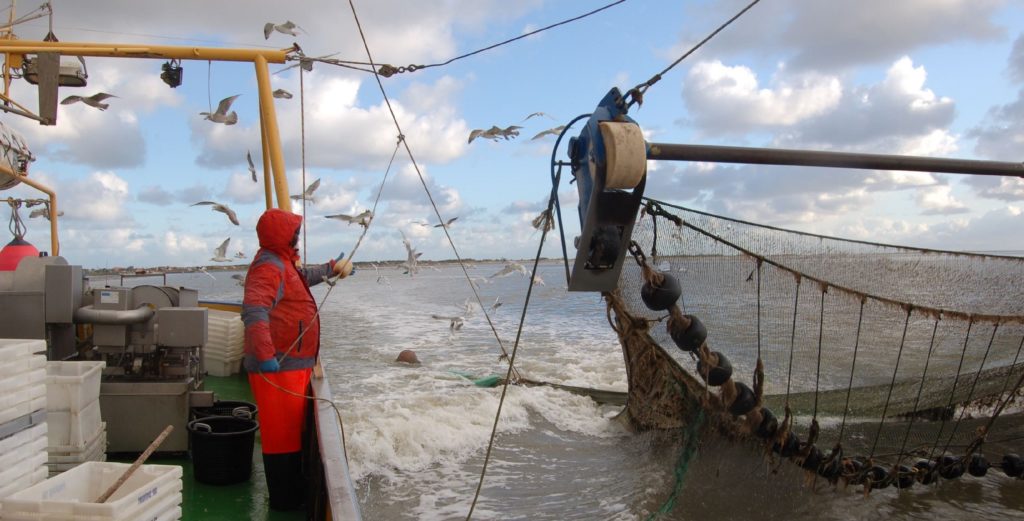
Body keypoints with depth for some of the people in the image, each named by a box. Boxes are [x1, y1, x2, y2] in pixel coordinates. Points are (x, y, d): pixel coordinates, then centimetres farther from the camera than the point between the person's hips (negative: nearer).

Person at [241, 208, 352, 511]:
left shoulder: (283, 264, 15)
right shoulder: (269, 267, -18)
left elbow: (304, 277, 40)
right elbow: (254, 310, -35)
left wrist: (332, 267, 44)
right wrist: (266, 354, -43)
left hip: (293, 365, 11)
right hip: (277, 367, -11)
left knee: (292, 429, 21)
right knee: (282, 433, -2)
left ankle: (294, 490, 36)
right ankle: (284, 501, 9)